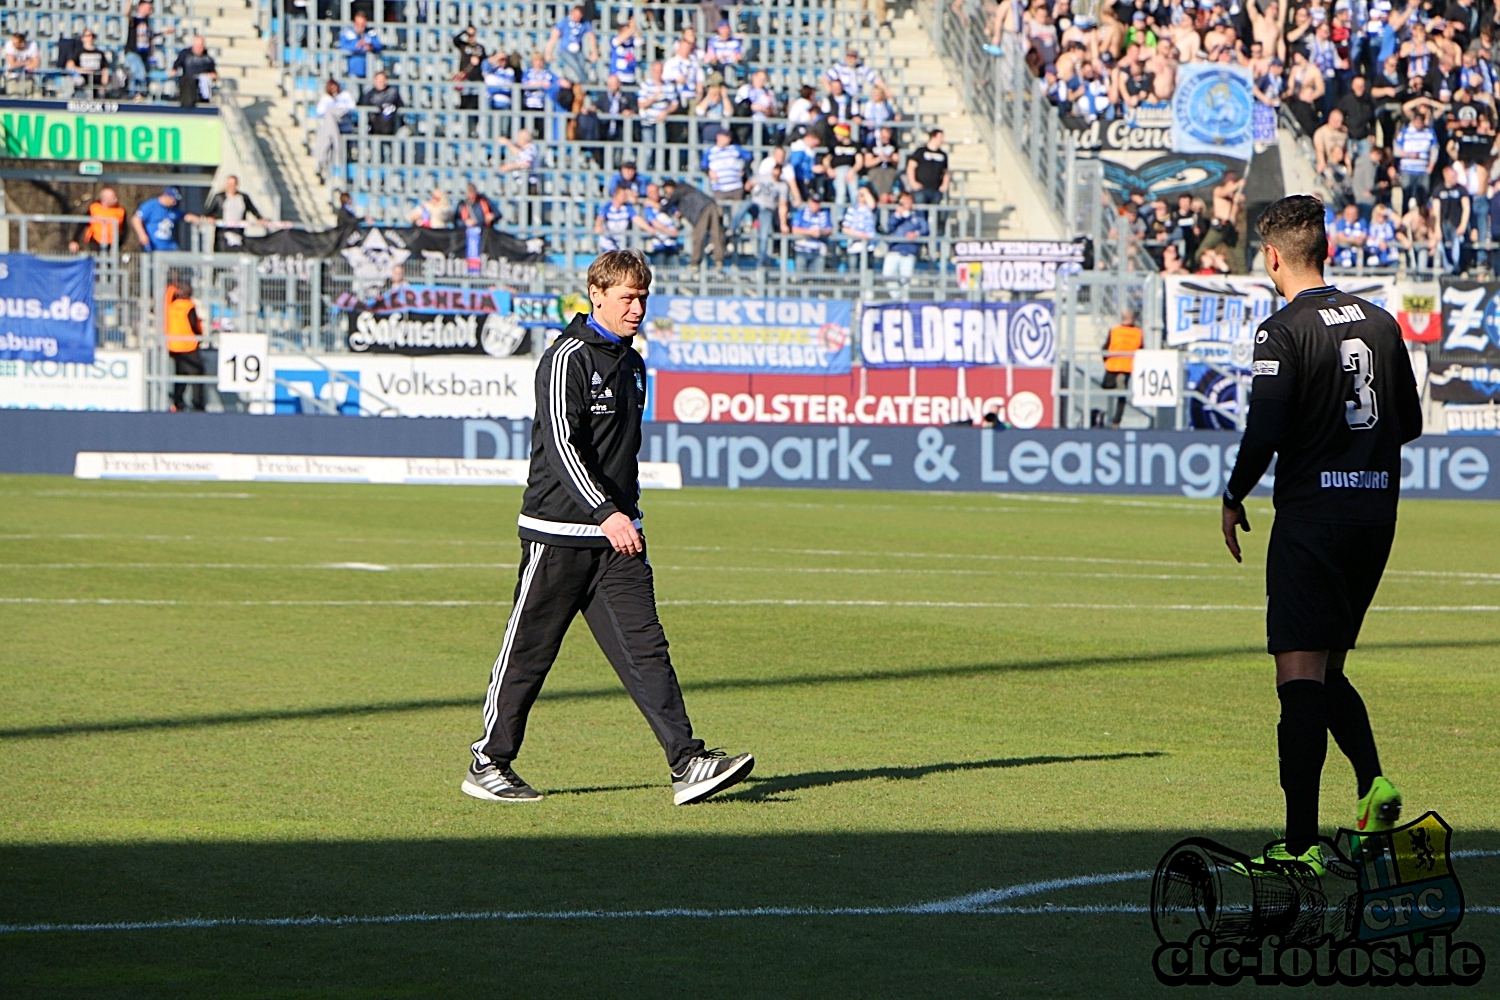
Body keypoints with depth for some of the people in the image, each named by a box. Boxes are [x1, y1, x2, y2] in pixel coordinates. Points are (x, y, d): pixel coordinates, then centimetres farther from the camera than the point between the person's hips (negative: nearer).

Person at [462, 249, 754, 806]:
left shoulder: (631, 364, 15)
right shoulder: (567, 359, -11)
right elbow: (561, 446, -21)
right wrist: (606, 515, -30)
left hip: (617, 534, 7)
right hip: (559, 532, -7)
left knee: (645, 647, -4)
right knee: (528, 652, 3)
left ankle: (687, 764, -13)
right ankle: (488, 764, 15)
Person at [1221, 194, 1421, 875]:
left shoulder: (1284, 331, -11)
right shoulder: (1379, 322, 9)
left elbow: (1265, 432, -18)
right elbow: (1410, 421, 15)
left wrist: (1234, 498, -2)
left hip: (1312, 513, -6)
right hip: (1377, 510, 6)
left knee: (1300, 674, -5)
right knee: (1326, 670, 18)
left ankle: (1301, 841, -10)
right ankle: (1372, 780, -4)